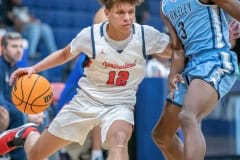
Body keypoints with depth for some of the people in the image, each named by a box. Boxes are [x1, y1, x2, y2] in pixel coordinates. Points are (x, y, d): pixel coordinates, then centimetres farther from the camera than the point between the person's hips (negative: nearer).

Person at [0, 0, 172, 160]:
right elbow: (65, 54, 6)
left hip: (119, 105, -1)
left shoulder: (147, 35, -18)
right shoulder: (90, 35, -16)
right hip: (86, 100, 1)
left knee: (119, 138, -39)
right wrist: (34, 68, -4)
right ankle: (27, 134, 48)